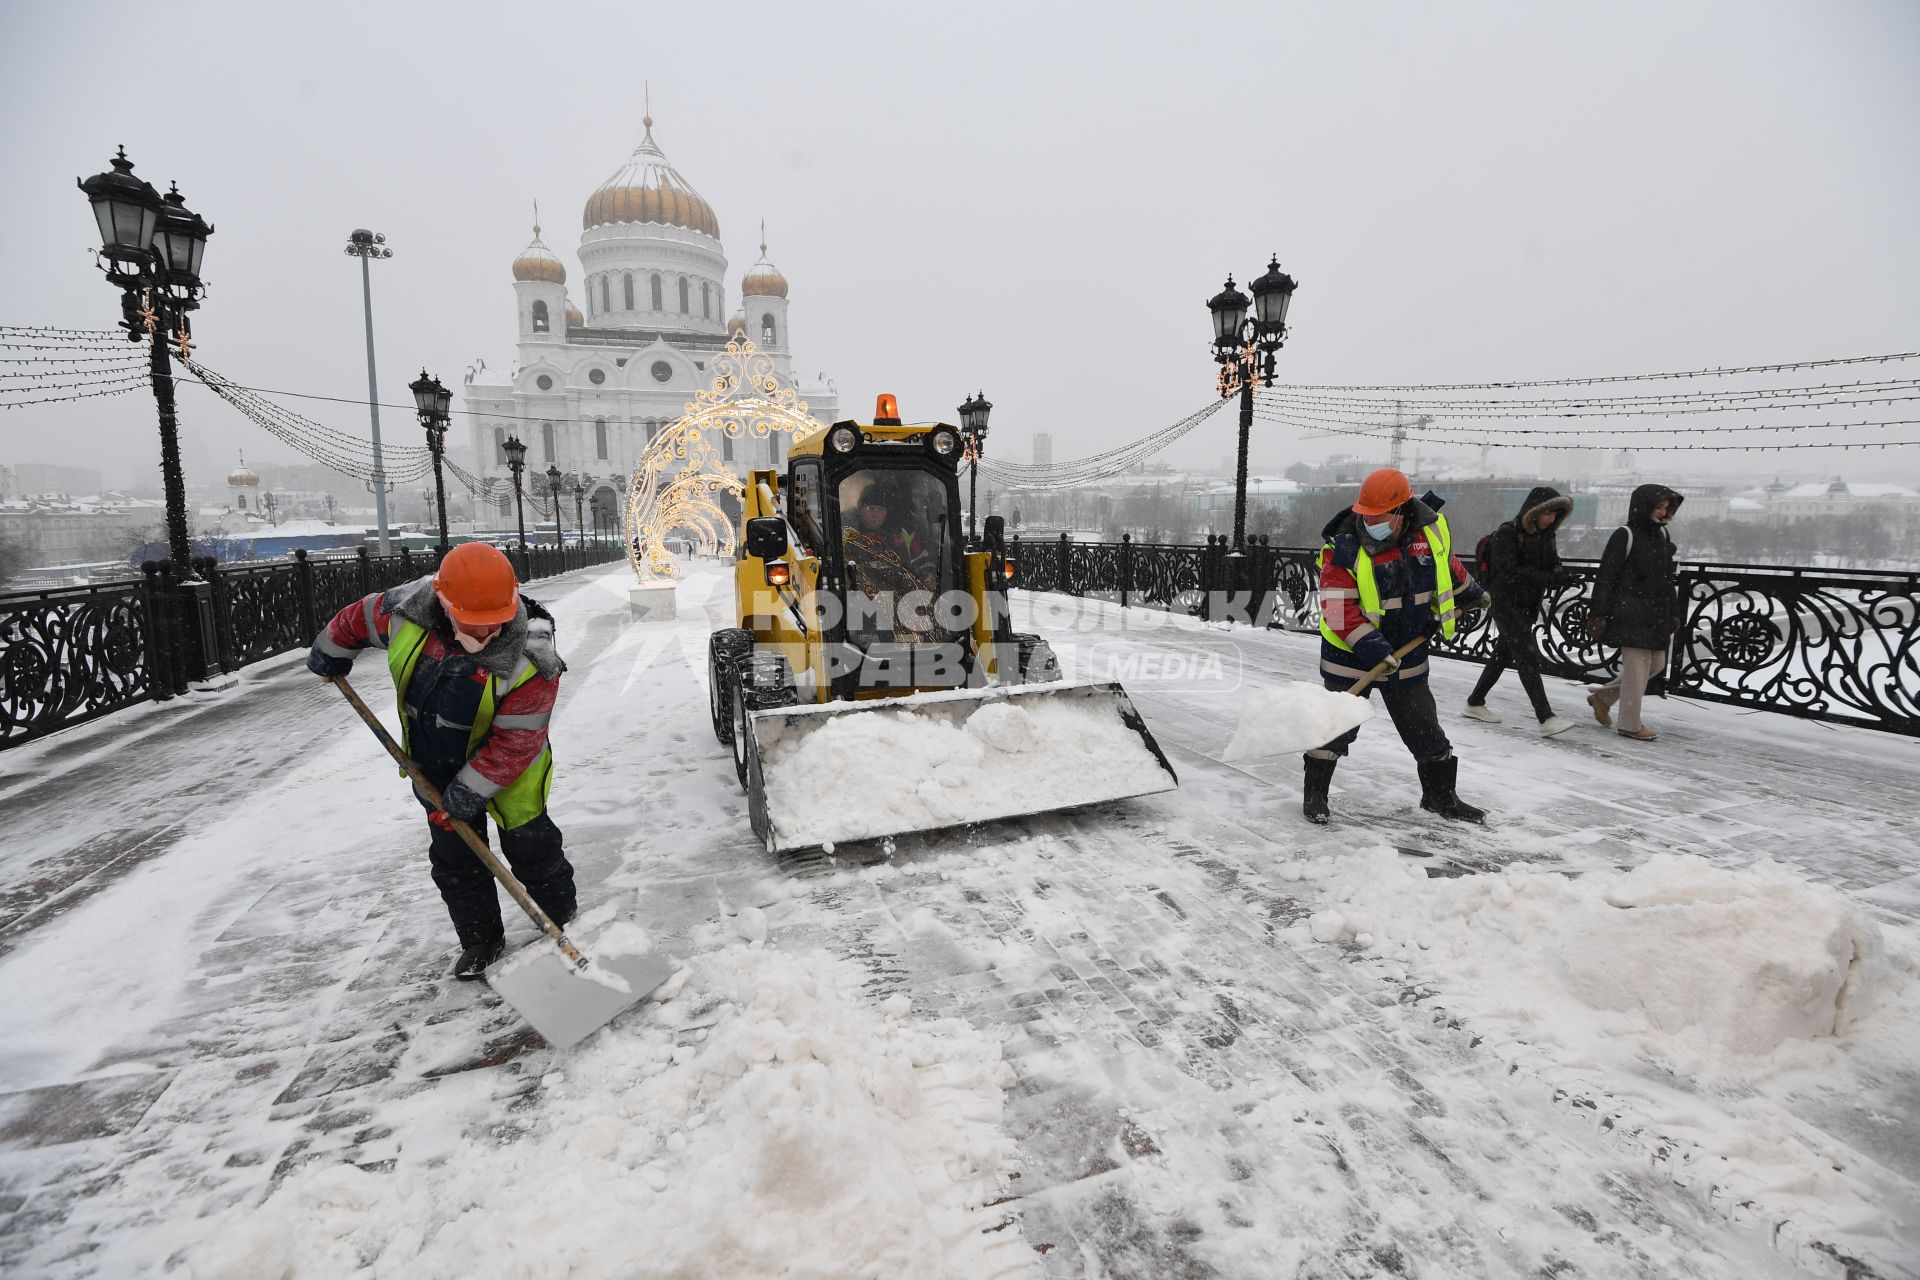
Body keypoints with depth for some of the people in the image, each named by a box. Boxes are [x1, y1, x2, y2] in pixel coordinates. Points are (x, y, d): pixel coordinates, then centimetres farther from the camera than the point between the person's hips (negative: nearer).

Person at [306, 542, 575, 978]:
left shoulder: (531, 660, -34)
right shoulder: (406, 611, -21)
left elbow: (514, 741, -28)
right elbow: (358, 618, 4)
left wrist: (471, 790, -25)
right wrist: (329, 653, 21)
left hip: (508, 772, -4)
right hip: (435, 769, 5)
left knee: (532, 850, 9)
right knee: (454, 859, 15)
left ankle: (562, 923, 31)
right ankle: (481, 940, 34)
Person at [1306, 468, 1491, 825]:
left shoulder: (1430, 532, -5)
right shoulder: (1344, 546, -19)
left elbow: (1449, 567, 19)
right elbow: (1338, 607, -23)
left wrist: (1472, 593, 31)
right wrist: (1368, 644, -29)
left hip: (1407, 654, 4)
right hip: (1350, 656, -4)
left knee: (1425, 728, 14)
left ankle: (1440, 795, 33)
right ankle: (1315, 793, 16)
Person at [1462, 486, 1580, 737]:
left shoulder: (1546, 537, 9)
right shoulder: (1507, 534, -15)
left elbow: (1553, 568, 4)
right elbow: (1510, 572, -24)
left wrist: (1564, 576, -19)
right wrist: (1550, 578, -31)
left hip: (1528, 606, 8)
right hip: (1506, 604, -8)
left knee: (1503, 655, 14)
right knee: (1528, 657, -13)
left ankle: (1475, 703, 26)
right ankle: (1546, 718, -15)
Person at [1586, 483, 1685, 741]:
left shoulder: (1662, 534, 13)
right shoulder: (1625, 535, -9)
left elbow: (1668, 577, 18)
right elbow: (1606, 577, -12)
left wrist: (1674, 612, 16)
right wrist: (1598, 614, -16)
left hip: (1656, 614, 8)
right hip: (1631, 612, -8)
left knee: (1656, 663, 11)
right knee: (1637, 666, -6)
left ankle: (1602, 696, 24)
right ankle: (1629, 725, 4)